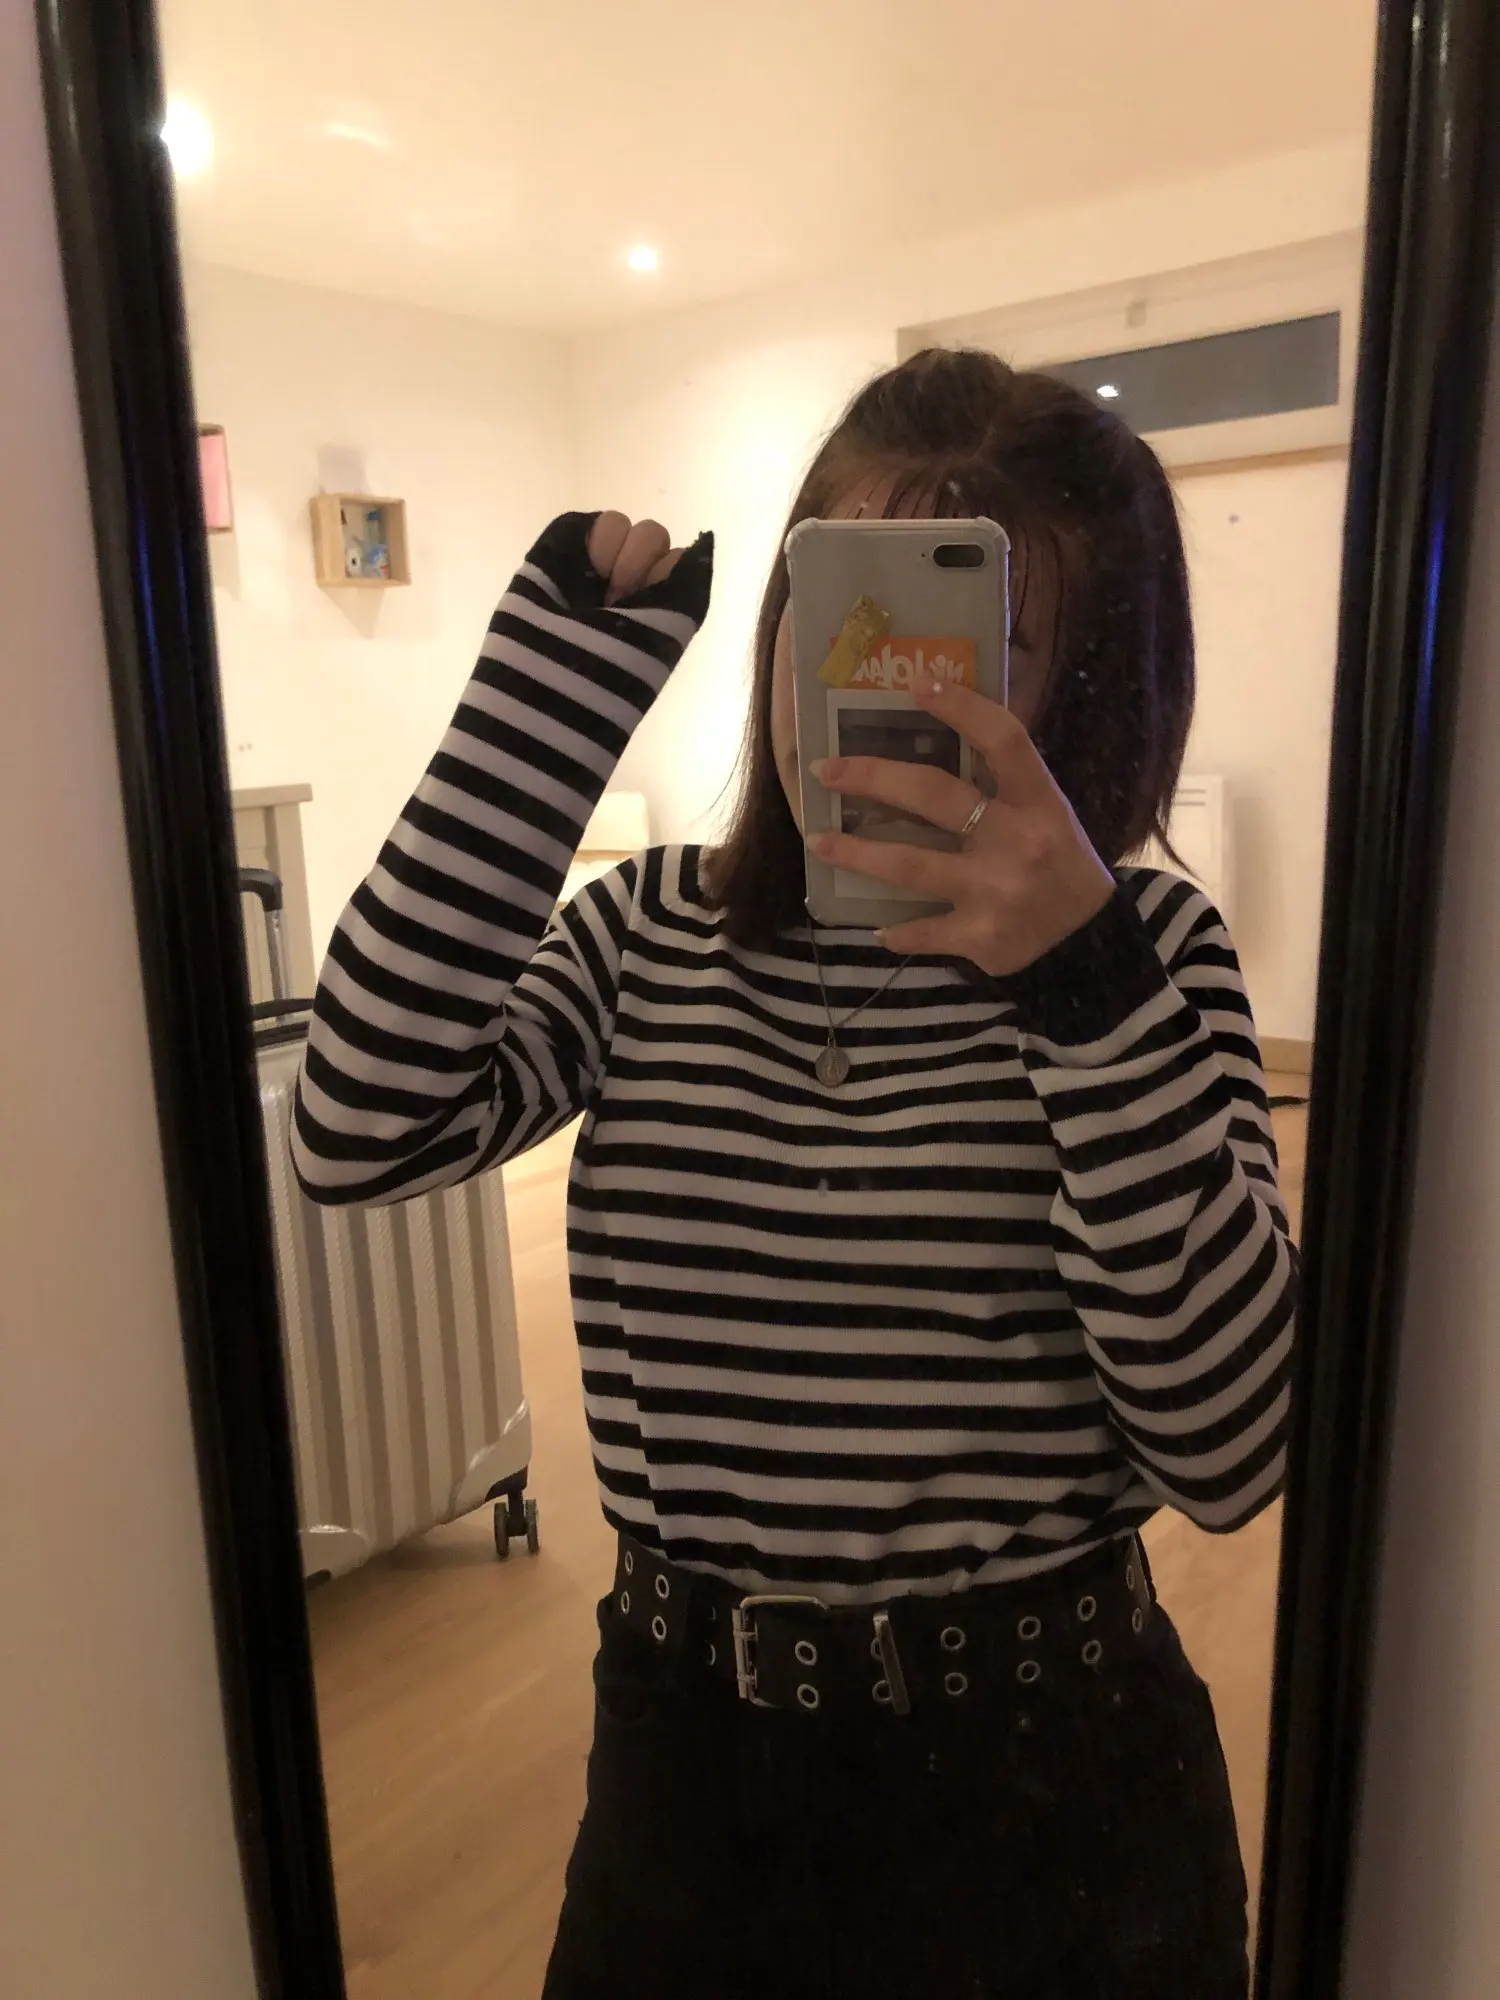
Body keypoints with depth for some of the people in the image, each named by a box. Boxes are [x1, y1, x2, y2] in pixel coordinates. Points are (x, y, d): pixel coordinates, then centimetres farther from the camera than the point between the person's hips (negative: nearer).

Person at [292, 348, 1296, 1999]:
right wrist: (558, 671, -19)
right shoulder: (649, 928, -3)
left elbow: (1226, 1449, -18)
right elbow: (361, 1133, -20)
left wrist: (1092, 984, -29)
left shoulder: (1146, 947, -11)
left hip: (1043, 1771, -1)